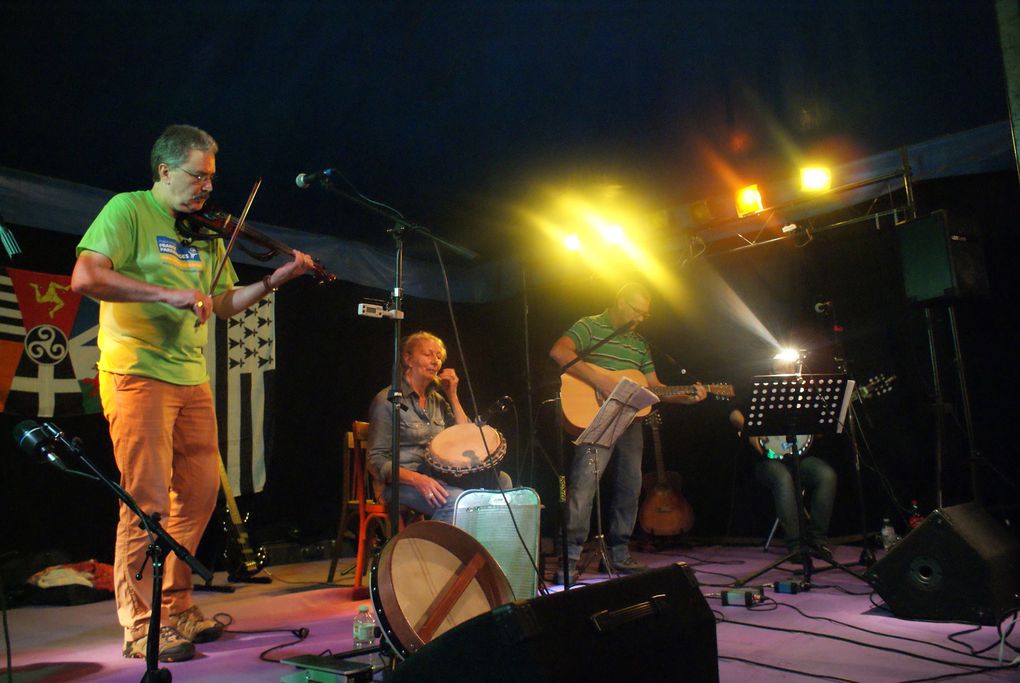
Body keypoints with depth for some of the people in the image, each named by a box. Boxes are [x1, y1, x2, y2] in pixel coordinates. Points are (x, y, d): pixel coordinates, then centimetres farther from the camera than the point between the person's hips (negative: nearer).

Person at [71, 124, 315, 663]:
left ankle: (176, 607, 25)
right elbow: (85, 277, -17)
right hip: (138, 374, -7)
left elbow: (224, 304, 15)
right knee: (149, 501, -6)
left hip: (191, 379, 7)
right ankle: (141, 626, 7)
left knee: (199, 493, 10)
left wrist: (276, 280, 3)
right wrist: (169, 294, -22)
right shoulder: (128, 209, -3)